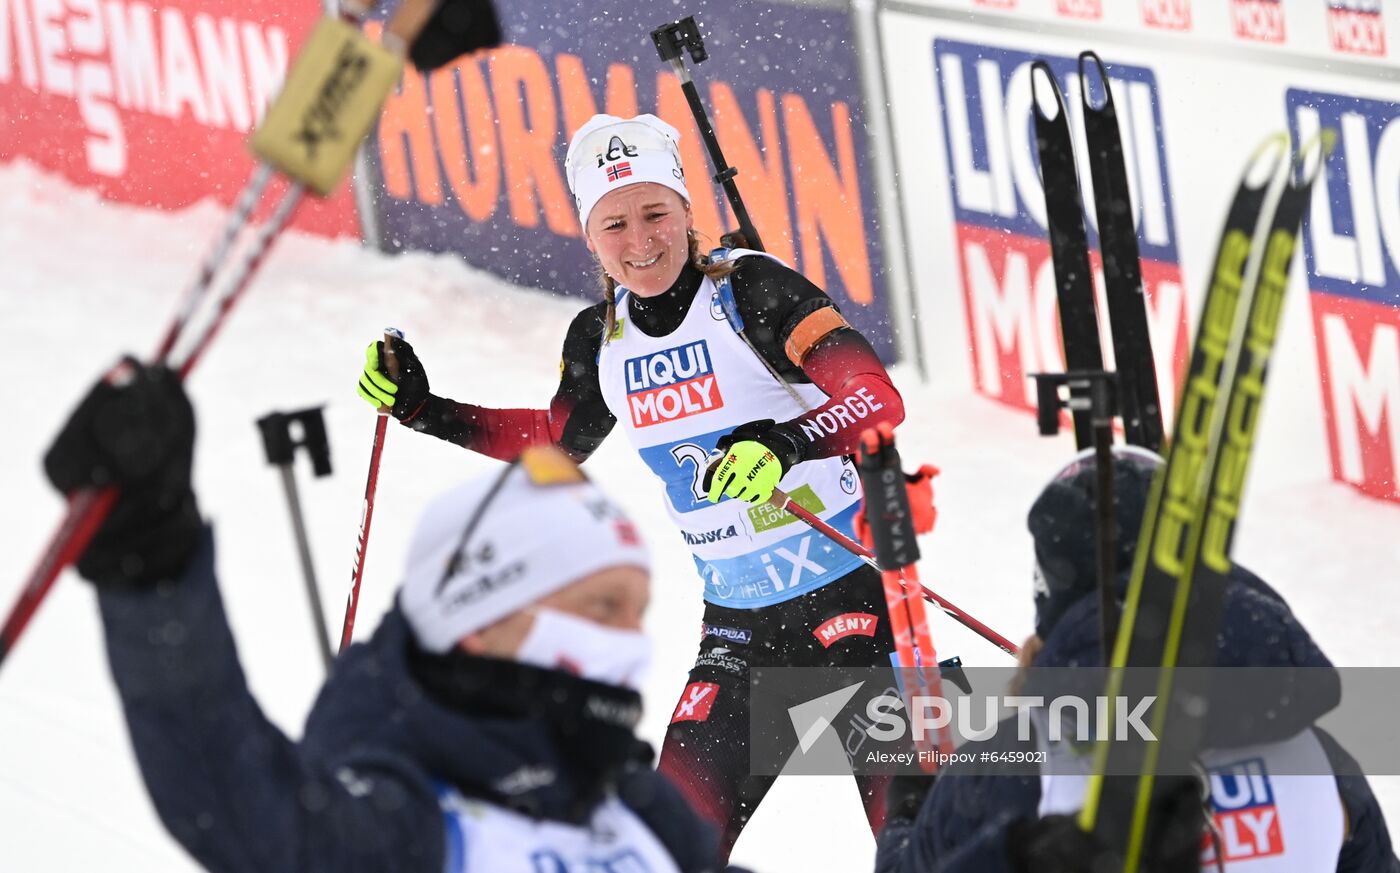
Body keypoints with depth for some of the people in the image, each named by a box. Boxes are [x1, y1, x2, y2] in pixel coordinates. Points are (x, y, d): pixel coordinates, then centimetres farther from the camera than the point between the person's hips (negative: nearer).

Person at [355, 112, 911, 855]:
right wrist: (423, 411, 15)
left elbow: (880, 401, -23)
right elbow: (556, 441, 23)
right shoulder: (600, 341, 3)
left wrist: (786, 444, -41)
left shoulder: (750, 292, -14)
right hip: (739, 625, 6)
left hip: (852, 587, -6)